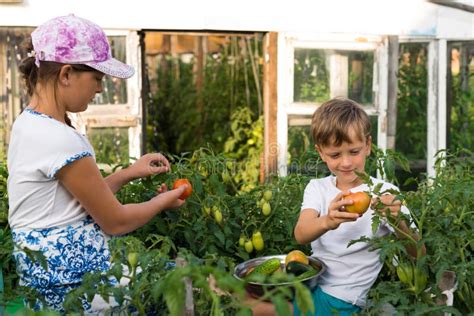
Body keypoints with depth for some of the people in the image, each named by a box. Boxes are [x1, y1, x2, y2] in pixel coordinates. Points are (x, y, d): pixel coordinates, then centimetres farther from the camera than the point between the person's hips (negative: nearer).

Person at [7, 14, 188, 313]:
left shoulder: (28, 122, 7)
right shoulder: (59, 140, -21)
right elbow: (115, 221, -12)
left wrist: (129, 173, 11)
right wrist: (165, 200, 3)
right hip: (69, 283, -9)